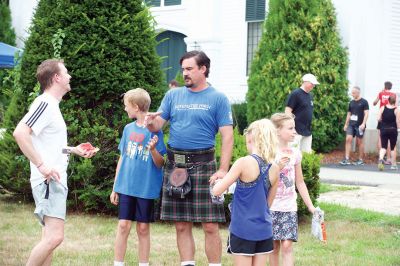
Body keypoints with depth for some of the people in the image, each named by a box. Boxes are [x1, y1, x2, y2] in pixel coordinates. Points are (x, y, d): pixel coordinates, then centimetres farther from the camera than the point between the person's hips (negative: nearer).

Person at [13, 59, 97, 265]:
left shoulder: (52, 105, 18)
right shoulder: (44, 103, -12)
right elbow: (20, 133, -25)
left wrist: (74, 150, 21)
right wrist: (41, 165, -26)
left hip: (56, 180, 10)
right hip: (48, 180, -10)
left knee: (50, 237, 10)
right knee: (55, 236, -18)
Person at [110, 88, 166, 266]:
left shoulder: (155, 130, -6)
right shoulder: (128, 129, 7)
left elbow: (160, 164, -6)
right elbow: (122, 158, 13)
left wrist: (153, 149, -27)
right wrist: (115, 187, 13)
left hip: (146, 188, -3)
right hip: (126, 186, 3)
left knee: (143, 228, 4)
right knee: (123, 225, 0)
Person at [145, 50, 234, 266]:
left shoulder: (218, 99, 0)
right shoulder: (173, 95, 11)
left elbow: (227, 136, -5)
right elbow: (158, 125, 8)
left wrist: (223, 170, -14)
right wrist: (151, 122, -17)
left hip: (203, 165, -4)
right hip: (175, 165, 4)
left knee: (210, 225, -5)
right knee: (181, 226, 8)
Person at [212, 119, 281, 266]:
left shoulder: (244, 163, -13)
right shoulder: (275, 168, 2)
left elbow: (216, 191, -12)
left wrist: (220, 180, 8)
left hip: (243, 230, -5)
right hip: (264, 230, 5)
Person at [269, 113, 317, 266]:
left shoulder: (295, 153, 5)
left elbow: (300, 182, 12)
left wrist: (310, 206, 11)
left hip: (289, 207, 2)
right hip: (271, 206, -2)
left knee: (287, 245, -8)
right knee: (274, 246, 6)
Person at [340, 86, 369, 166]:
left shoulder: (364, 102, -3)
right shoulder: (351, 102, 13)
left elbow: (366, 114, -8)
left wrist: (363, 124, -19)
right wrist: (346, 124, 16)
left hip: (359, 125, -4)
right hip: (351, 124, 4)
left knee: (360, 142, 3)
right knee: (348, 139, -9)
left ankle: (360, 160, 12)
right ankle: (347, 159, -10)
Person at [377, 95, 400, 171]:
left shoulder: (382, 108, -2)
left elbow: (378, 119, -4)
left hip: (384, 130, 1)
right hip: (393, 130, -1)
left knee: (383, 147, 4)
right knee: (393, 147, 12)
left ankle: (380, 159, -24)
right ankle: (393, 164, 17)